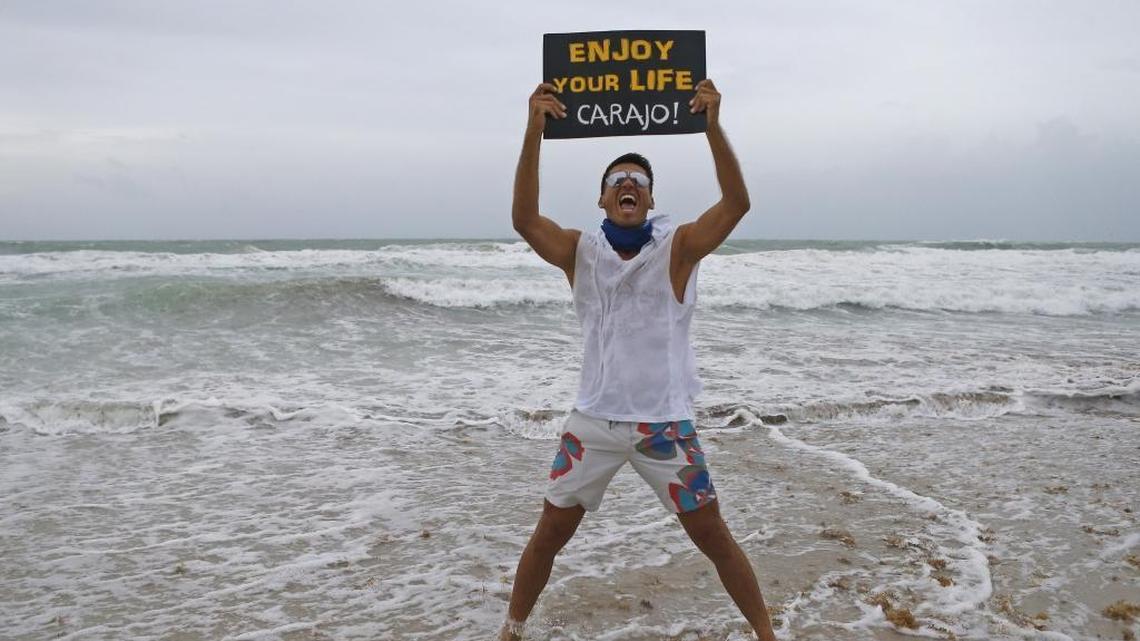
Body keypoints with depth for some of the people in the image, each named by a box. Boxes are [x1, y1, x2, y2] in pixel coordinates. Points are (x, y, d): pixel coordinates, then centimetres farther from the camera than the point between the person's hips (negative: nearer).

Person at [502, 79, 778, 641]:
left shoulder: (677, 248, -5)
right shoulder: (580, 251, -2)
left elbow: (737, 204, -20)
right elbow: (523, 219, -19)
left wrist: (713, 127, -32)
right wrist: (534, 132, -29)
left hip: (664, 423, -1)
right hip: (593, 421, 2)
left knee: (714, 538, 6)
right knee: (548, 535, 10)